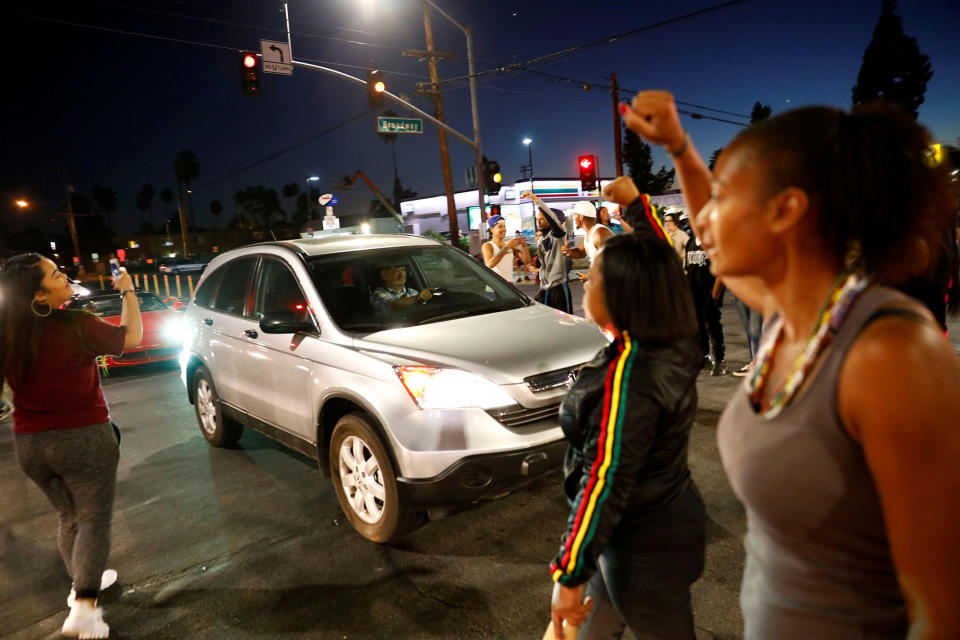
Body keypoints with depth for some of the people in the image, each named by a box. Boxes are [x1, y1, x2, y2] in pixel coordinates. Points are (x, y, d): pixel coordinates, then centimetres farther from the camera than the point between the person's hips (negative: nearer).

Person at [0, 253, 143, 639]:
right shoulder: (76, 326, -20)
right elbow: (132, 337, -5)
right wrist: (128, 291, 4)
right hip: (84, 438, -5)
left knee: (69, 517, 23)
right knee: (94, 520, 7)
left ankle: (82, 583, 39)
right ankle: (84, 606, 0)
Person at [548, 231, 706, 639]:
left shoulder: (626, 378, -33)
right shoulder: (674, 347, -8)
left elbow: (605, 482, -29)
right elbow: (654, 266, 8)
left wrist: (569, 575, -21)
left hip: (644, 548, -8)